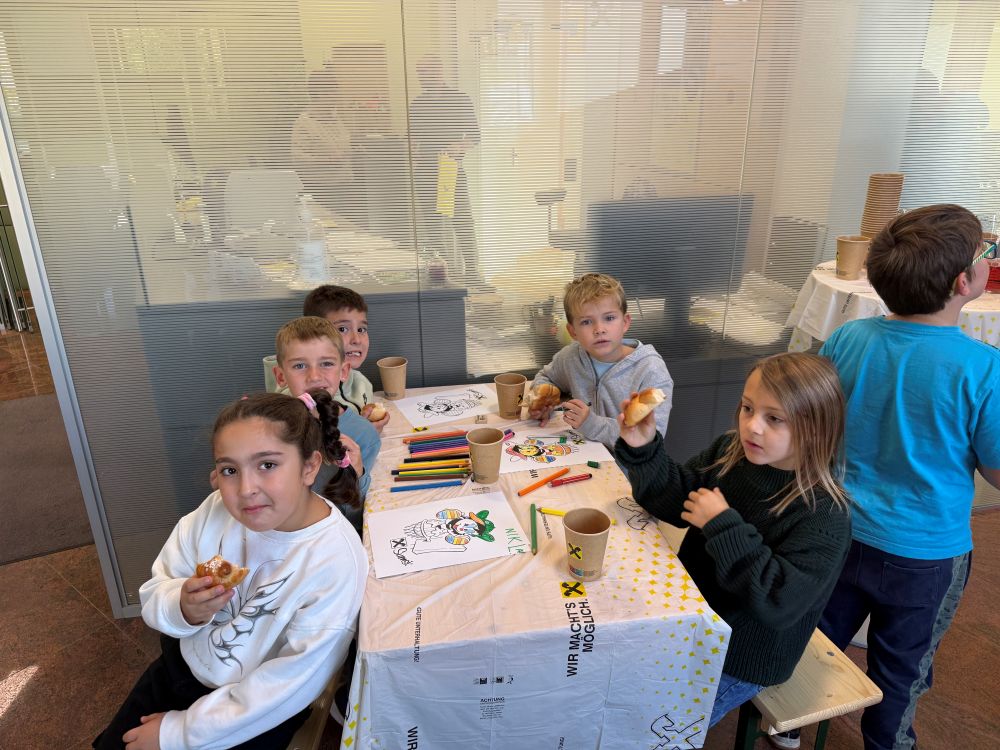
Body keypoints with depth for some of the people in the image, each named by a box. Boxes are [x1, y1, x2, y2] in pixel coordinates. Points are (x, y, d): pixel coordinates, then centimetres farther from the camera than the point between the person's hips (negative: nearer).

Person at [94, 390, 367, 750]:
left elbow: (286, 690, -24)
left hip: (251, 715, -4)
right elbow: (153, 593, -5)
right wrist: (182, 608, -28)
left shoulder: (337, 564, -32)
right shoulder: (217, 509, -17)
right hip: (181, 665, 5)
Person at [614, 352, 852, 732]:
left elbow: (777, 602, -32)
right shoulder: (730, 451, -10)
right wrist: (643, 449, -20)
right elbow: (675, 500, -3)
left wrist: (723, 525, -33)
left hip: (738, 660, -6)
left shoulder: (824, 515, -27)